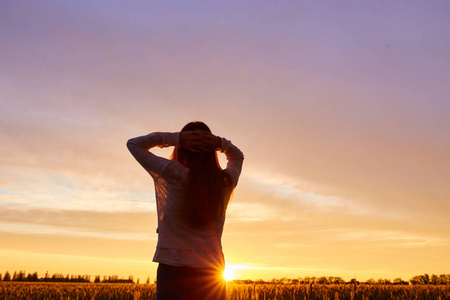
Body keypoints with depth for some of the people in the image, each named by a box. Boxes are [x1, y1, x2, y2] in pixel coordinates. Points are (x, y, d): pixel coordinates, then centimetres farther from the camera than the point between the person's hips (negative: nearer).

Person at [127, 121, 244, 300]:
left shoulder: (175, 175, -10)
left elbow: (133, 144, 1)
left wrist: (177, 137, -6)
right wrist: (220, 143, 4)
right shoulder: (226, 182, 1)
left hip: (174, 271, -3)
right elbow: (237, 156, 25)